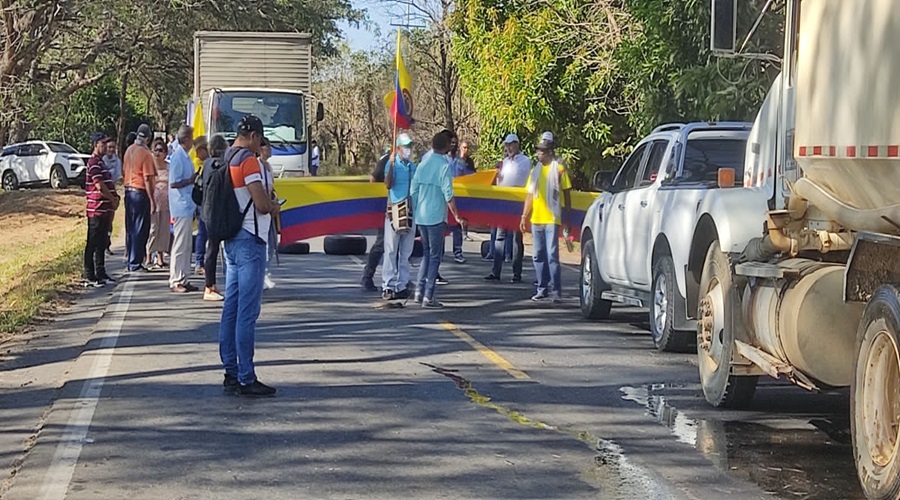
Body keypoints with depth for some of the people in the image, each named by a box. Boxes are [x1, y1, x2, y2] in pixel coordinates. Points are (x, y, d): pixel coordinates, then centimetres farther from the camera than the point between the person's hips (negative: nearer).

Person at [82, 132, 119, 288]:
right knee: (92, 244, -5)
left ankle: (101, 274, 22)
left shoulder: (100, 162, 19)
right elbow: (99, 186, -19)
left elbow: (108, 184, 22)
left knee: (102, 243, 15)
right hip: (97, 209, -10)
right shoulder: (94, 162, -13)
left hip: (104, 209, 10)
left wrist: (114, 198, 6)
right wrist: (113, 199, -8)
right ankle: (89, 277, -3)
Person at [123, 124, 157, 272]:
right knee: (140, 229, -2)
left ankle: (131, 262, 18)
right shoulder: (145, 153, -15)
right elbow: (147, 179, -16)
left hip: (128, 191, 8)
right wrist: (152, 200, -13)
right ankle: (135, 264, -2)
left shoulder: (129, 150, 7)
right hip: (140, 193, -8)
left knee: (130, 228, 13)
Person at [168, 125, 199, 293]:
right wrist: (192, 180, -15)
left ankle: (184, 280, 17)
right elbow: (173, 183, -19)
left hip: (188, 206, 10)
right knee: (180, 245, -6)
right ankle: (175, 281, -1)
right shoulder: (178, 157, -15)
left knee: (187, 245, 12)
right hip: (181, 207, -10)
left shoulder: (186, 157, 14)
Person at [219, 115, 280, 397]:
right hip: (250, 240, -9)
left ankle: (231, 373, 16)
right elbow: (262, 204, -21)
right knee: (247, 312, -7)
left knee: (231, 309, 11)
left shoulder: (225, 160, 13)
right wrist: (275, 207, 2)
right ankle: (246, 379, -6)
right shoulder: (249, 160, -14)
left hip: (232, 240, 9)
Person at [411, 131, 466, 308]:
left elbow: (413, 191, 10)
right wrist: (457, 217, -9)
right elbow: (448, 195, -15)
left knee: (427, 253, 19)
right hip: (436, 217, -6)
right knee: (435, 256, 1)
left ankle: (419, 291, 13)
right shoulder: (444, 166, -10)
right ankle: (428, 297, -1)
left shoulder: (422, 165, 8)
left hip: (420, 217, 6)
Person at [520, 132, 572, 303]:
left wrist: (567, 218, -4)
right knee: (539, 256, 8)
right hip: (536, 219, 6)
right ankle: (542, 289, 15)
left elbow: (567, 194, -1)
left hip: (552, 219, -6)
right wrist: (525, 215, 11)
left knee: (552, 255, -9)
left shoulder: (559, 169, -2)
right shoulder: (536, 170, 14)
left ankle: (556, 290, -8)